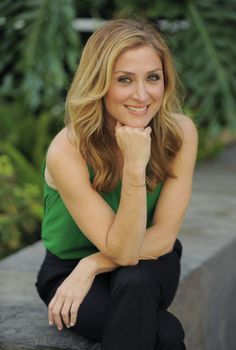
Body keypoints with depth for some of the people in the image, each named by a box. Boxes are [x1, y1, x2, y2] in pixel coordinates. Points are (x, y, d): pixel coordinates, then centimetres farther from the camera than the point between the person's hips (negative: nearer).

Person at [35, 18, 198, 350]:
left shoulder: (181, 133, -18)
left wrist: (92, 266, -23)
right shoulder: (67, 152, -27)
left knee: (135, 282, -33)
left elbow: (164, 236, -13)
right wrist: (135, 166, -37)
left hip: (151, 266, 3)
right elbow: (122, 250, -26)